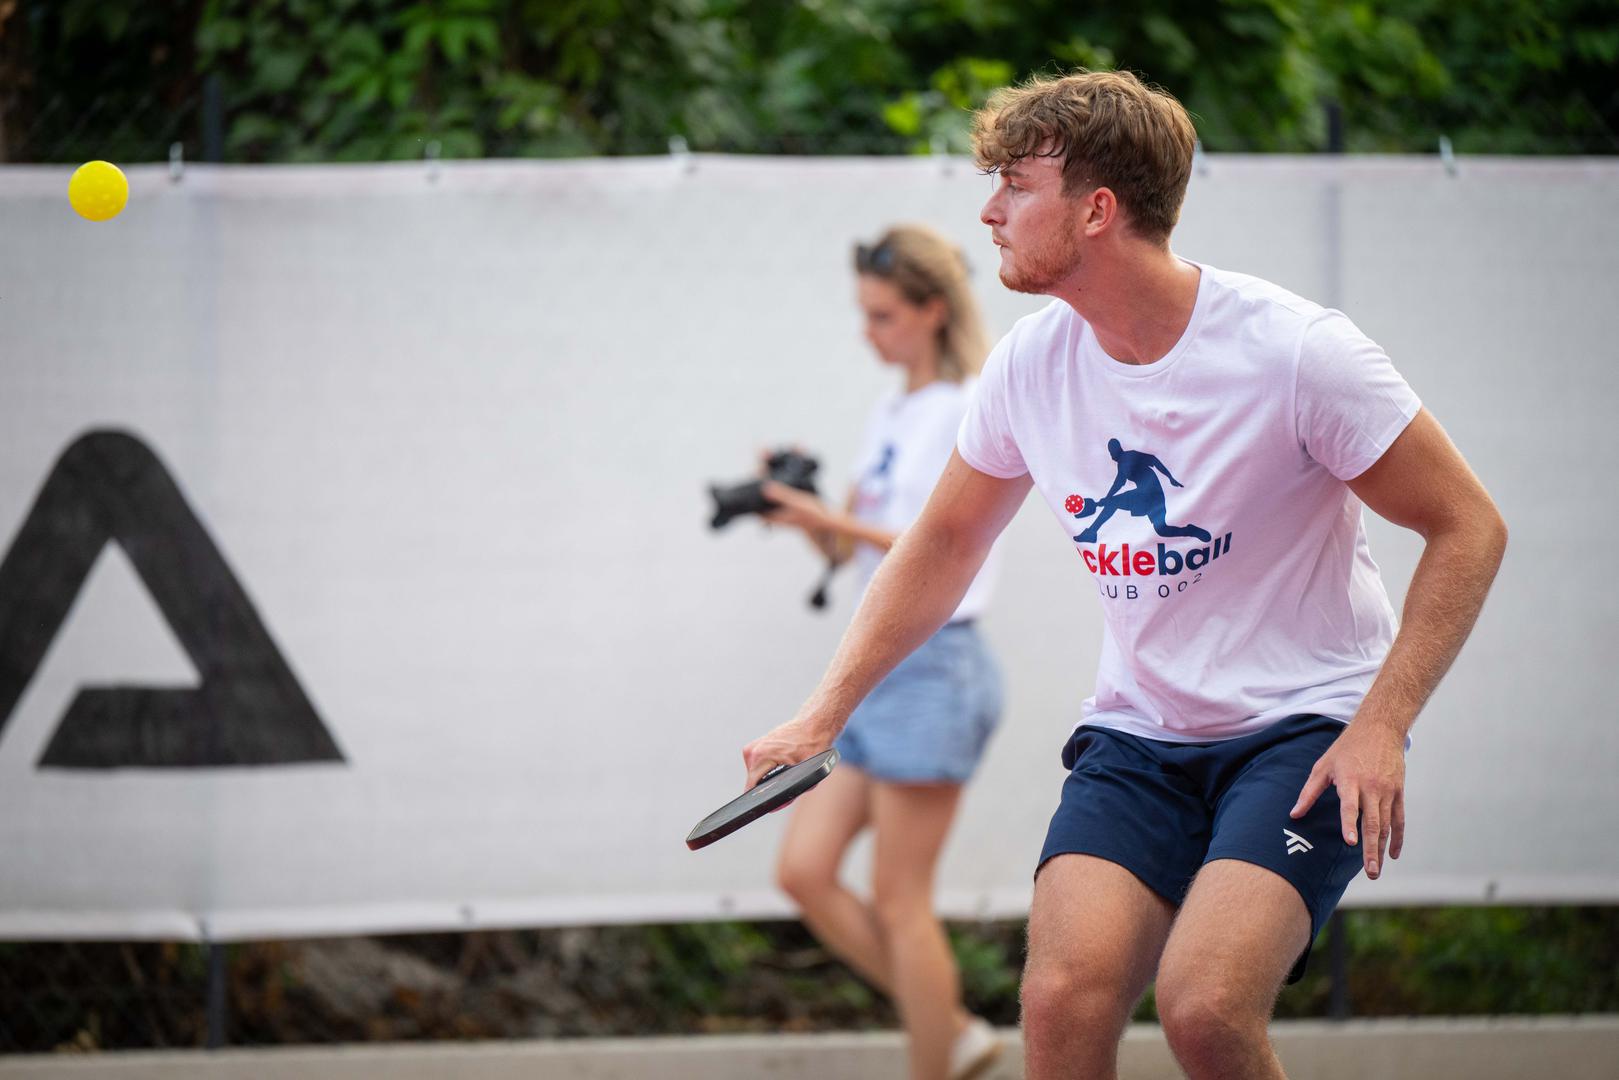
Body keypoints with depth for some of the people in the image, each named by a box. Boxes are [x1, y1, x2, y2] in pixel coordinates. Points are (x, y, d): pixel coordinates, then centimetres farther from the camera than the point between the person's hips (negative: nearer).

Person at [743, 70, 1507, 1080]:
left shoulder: (1297, 351, -16)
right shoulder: (1029, 363, 0)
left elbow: (1468, 528, -9)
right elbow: (943, 546, 17)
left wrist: (1380, 726, -18)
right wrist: (823, 714, 10)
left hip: (1305, 724, -4)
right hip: (1137, 733, 5)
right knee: (1063, 999, -20)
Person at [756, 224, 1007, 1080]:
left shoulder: (965, 412, -9)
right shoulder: (889, 415, 16)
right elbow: (848, 547, 18)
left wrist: (840, 522, -24)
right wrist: (801, 509, -2)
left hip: (933, 665, -9)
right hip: (873, 661, 9)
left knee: (898, 900, -6)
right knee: (804, 872, 3)